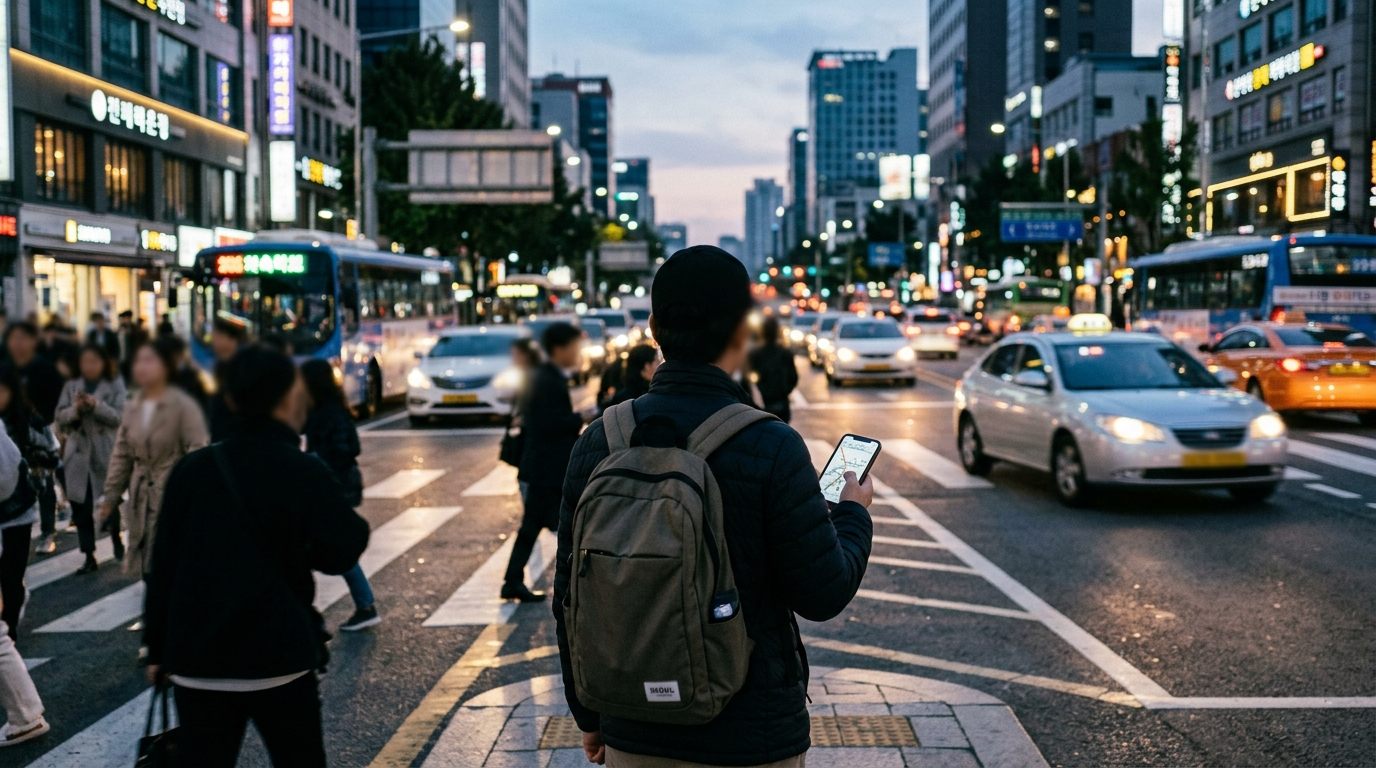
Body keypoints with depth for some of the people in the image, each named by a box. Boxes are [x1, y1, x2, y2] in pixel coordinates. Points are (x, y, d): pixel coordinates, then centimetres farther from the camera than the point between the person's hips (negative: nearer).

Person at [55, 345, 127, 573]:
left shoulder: (115, 386, -1)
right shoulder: (71, 387, 7)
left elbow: (120, 417, -11)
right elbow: (60, 417, 1)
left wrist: (97, 405, -23)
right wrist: (75, 409, -18)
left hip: (106, 454, -3)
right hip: (79, 454, 3)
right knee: (81, 507, 3)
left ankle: (116, 538, 36)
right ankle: (89, 556, 11)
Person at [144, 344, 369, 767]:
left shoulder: (192, 469, 3)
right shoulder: (305, 473, -9)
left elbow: (164, 566, 6)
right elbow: (341, 550, -1)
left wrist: (158, 647, 14)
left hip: (197, 657, 3)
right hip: (277, 656, -3)